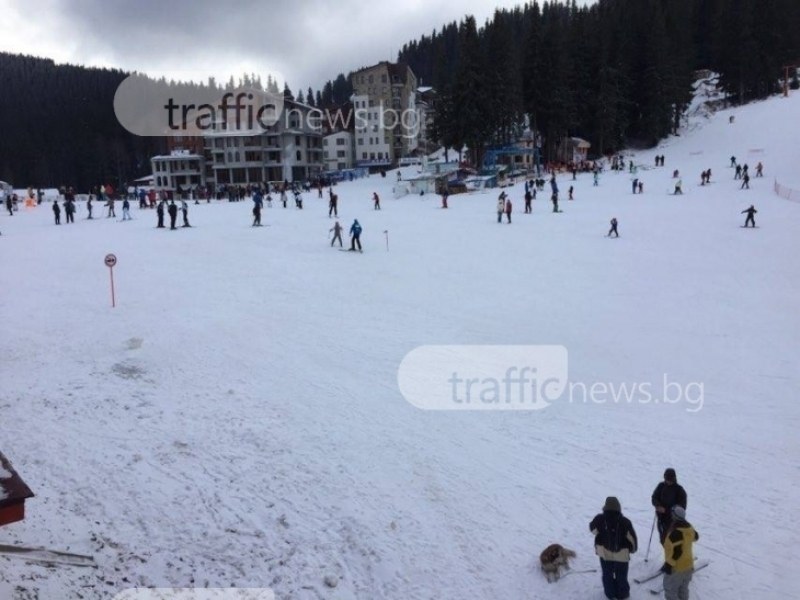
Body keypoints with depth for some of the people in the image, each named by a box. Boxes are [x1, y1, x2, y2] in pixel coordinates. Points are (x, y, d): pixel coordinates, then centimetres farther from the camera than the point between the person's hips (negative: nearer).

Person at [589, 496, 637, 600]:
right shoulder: (625, 522, -23)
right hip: (621, 553, -1)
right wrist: (633, 549, 10)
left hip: (604, 552, 1)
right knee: (621, 576, 20)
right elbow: (632, 538, -10)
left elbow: (592, 529, 1)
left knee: (607, 575, 21)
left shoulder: (600, 519, -19)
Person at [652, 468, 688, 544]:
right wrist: (658, 506, -15)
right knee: (663, 538, 11)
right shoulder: (661, 486, 3)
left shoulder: (679, 490, -7)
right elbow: (654, 498, 6)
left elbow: (682, 506, -7)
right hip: (661, 517, 4)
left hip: (673, 518, -4)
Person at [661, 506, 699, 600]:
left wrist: (668, 564, -21)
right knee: (683, 590, 23)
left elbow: (676, 551, -29)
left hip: (676, 568, -9)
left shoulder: (675, 533, -30)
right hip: (688, 565, 9)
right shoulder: (689, 528, -4)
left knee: (670, 590, 5)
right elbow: (695, 537, 18)